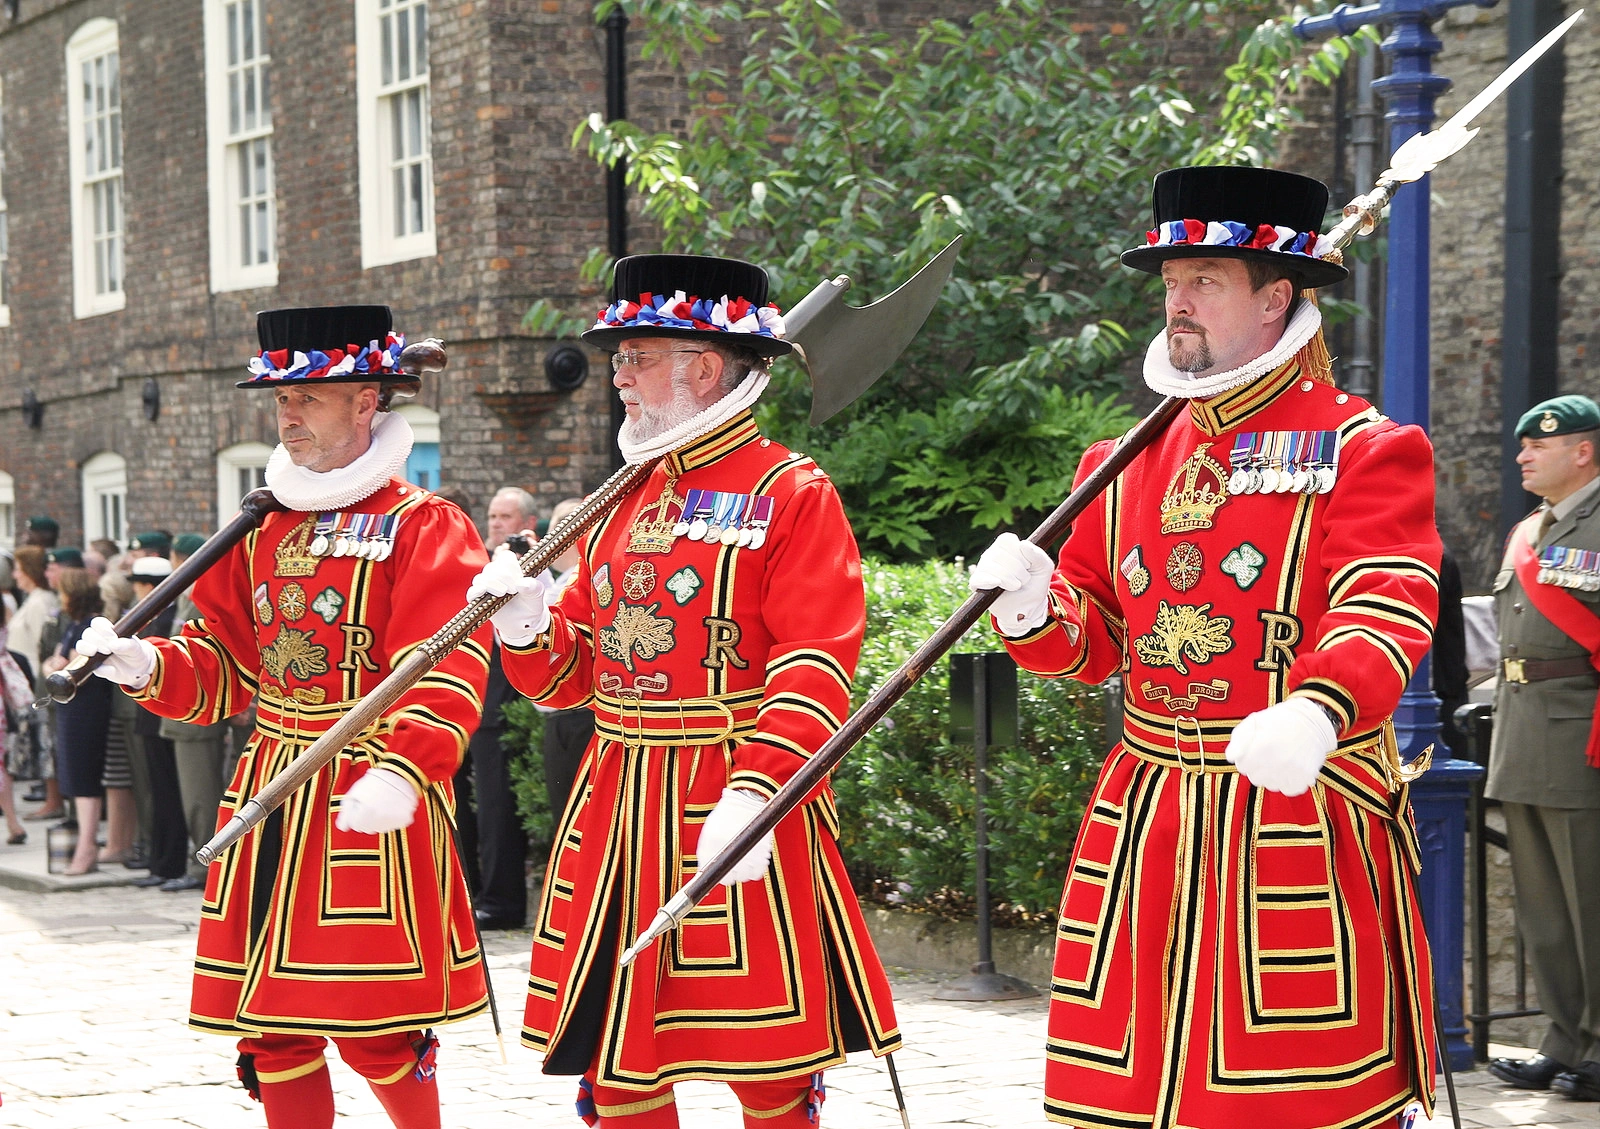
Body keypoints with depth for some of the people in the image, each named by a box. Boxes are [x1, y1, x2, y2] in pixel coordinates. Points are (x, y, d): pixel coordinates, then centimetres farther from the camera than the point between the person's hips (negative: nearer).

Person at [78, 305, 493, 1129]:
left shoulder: (425, 527, -8)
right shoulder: (261, 530, 13)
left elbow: (447, 672, -19)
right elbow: (222, 662, 15)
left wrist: (403, 771, -34)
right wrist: (147, 666, -5)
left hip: (367, 805, -6)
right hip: (269, 796, 6)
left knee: (373, 1025, -3)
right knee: (270, 1018, 9)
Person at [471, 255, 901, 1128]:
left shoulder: (794, 494, -6)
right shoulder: (623, 504, 16)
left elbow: (815, 669, -15)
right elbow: (570, 672, 19)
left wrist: (754, 793, -27)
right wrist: (525, 625, -2)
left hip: (738, 813, -6)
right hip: (619, 813, 7)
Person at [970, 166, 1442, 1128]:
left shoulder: (1364, 451, -5)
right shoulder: (1128, 463, 14)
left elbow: (1387, 606, -20)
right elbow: (1095, 636, 15)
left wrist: (1316, 711, -40)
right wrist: (1036, 606, -8)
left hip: (1299, 821, -5)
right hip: (1143, 822, 5)